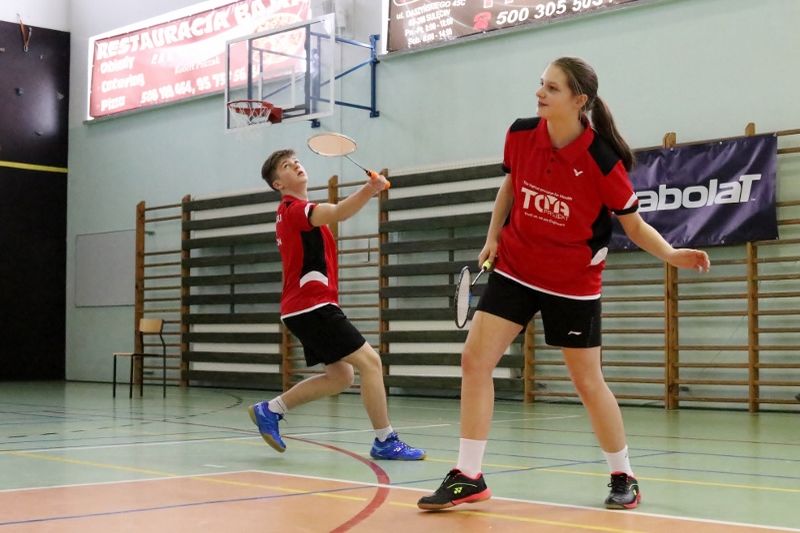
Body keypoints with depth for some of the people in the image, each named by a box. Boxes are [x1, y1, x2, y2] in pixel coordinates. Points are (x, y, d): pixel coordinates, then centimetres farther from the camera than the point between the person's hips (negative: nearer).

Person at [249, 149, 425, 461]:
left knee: (340, 377, 12)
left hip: (305, 308, 11)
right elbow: (337, 214, -34)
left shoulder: (294, 211, 19)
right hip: (312, 306, -11)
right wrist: (370, 190, -47)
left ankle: (270, 410, 16)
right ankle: (385, 441, -8)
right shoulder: (293, 208, -12)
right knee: (370, 361, -12)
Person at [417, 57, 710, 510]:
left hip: (573, 282, -4)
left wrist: (671, 254, -28)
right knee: (475, 360, -6)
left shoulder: (602, 160, -22)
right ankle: (469, 478, 3)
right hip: (515, 269, 4)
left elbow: (634, 224, -11)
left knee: (588, 383, 4)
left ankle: (624, 477, 26)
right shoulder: (520, 134, -10)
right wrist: (493, 236, 7)